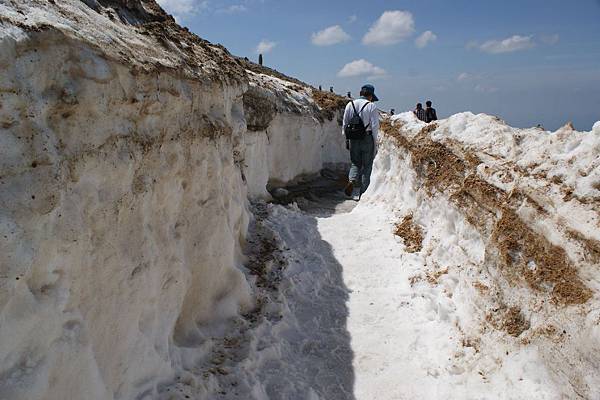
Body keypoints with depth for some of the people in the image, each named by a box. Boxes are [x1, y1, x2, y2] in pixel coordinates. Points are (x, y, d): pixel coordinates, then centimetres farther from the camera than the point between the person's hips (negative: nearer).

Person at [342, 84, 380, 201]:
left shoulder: (350, 105, 7)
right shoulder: (372, 106, -5)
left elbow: (345, 123, 9)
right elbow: (375, 126, -8)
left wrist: (346, 139, 15)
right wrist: (375, 143, -2)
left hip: (353, 140, 3)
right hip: (367, 139, -3)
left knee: (355, 163, 16)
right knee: (366, 166, 7)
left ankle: (352, 180, -12)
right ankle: (362, 193, 8)